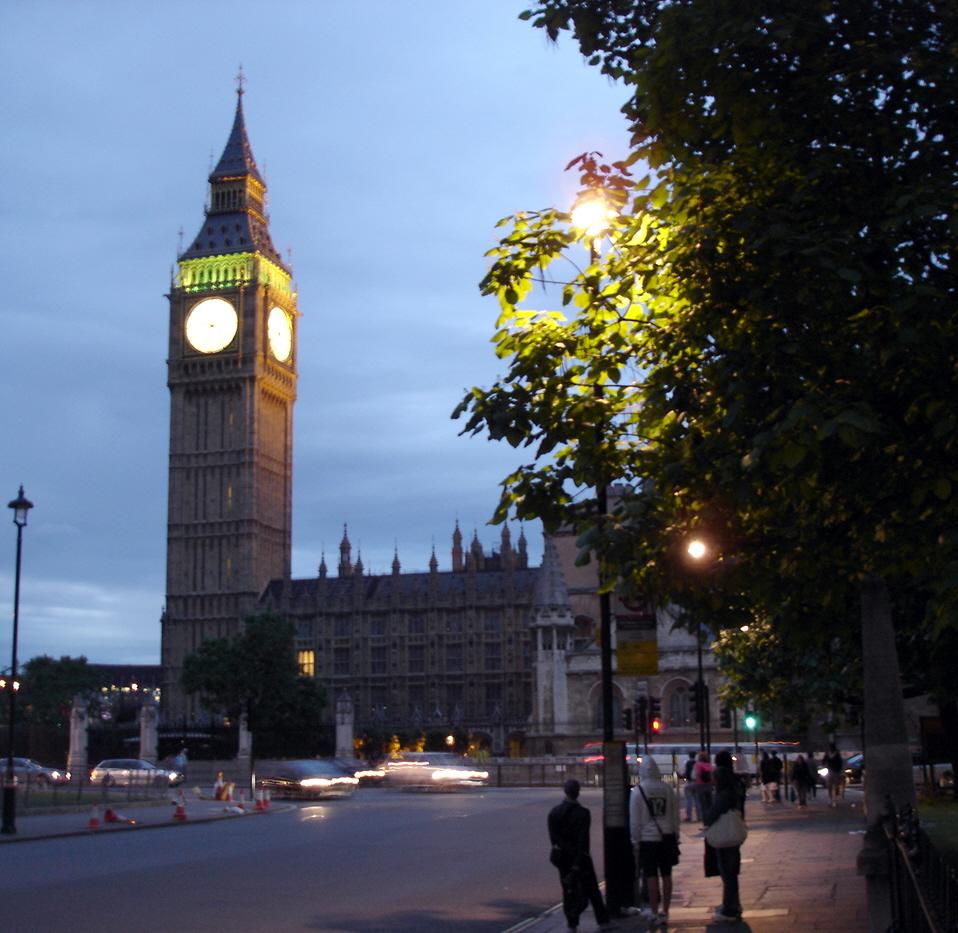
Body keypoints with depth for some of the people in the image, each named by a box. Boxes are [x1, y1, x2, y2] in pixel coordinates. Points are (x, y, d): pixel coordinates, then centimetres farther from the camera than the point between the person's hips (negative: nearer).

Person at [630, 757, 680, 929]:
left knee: (651, 877, 1)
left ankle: (655, 914, 2)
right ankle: (664, 913, 17)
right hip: (667, 837, 4)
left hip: (648, 839, -3)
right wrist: (675, 836, 16)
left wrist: (635, 842, 0)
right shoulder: (667, 789, 2)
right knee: (666, 876, 10)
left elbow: (635, 820, -7)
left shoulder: (637, 791, -9)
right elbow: (675, 815, 8)